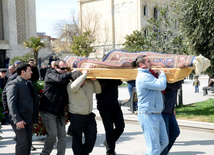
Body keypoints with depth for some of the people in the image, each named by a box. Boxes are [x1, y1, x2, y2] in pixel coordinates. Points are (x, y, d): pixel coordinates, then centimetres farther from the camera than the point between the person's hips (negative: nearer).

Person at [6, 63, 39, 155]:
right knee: (22, 143, -9)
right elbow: (11, 103, -17)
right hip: (19, 120, -8)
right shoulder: (13, 84, -9)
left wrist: (35, 117, 12)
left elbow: (35, 99, 21)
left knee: (28, 144, 11)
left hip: (29, 120, 8)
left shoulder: (29, 83, 18)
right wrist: (17, 120, -25)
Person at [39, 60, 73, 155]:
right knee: (52, 134, -6)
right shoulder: (50, 74, -6)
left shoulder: (66, 78, 14)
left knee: (62, 134, 3)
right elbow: (59, 79, -27)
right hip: (48, 111, -6)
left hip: (60, 111, 6)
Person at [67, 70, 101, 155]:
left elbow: (98, 90, 19)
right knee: (77, 138, 5)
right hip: (76, 117, -6)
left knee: (92, 136, 8)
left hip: (89, 116, 6)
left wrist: (95, 80, 1)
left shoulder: (89, 83, 4)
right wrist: (84, 74, -30)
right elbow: (75, 86, -41)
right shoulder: (70, 86, -16)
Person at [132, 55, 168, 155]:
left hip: (157, 114, 10)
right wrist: (162, 74, -4)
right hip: (148, 115, -10)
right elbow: (161, 85, -21)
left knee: (163, 142, 16)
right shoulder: (143, 77, -16)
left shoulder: (148, 75, 17)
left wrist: (160, 74, 9)